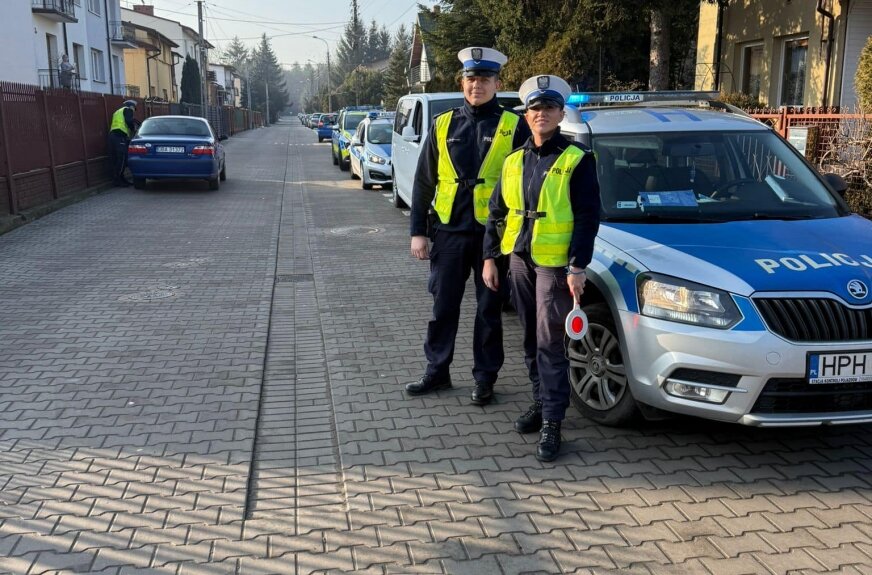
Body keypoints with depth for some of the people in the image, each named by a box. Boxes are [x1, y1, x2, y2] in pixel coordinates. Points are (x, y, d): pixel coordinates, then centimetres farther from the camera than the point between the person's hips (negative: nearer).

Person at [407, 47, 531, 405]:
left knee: (489, 309, 8)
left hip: (493, 235, -3)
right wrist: (418, 231, 5)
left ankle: (485, 378, 21)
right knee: (443, 306, 12)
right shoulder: (443, 125, 7)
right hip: (448, 232, 3)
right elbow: (423, 181, 9)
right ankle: (437, 371, 27)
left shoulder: (514, 127, -2)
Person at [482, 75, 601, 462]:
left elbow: (588, 218, -9)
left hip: (555, 264, -6)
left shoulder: (576, 161, -6)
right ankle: (541, 403, 29)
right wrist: (490, 257, 9)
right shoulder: (514, 161, 11)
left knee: (550, 344, -5)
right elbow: (497, 213, 15)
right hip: (519, 260, 6)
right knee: (531, 341, 14)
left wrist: (578, 267, -15)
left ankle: (551, 423, 1)